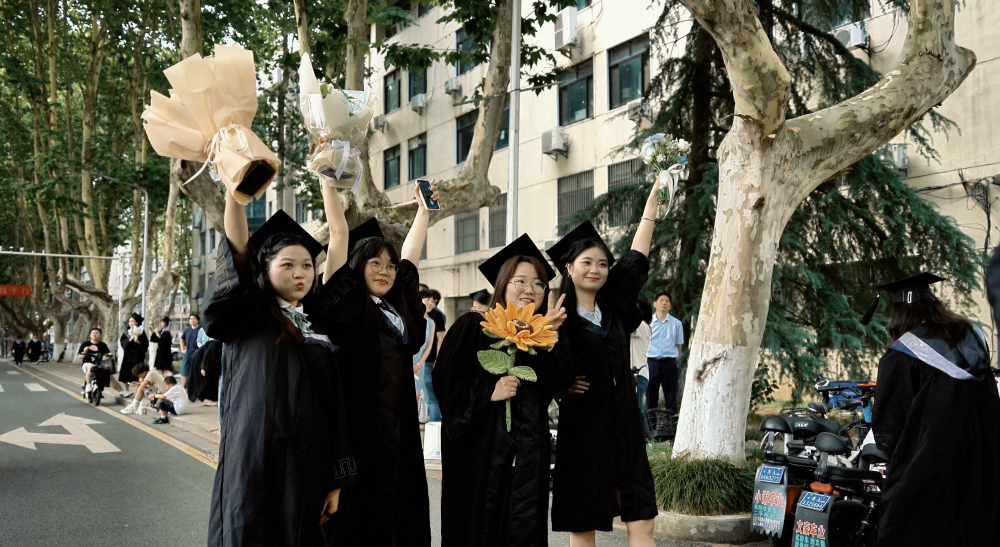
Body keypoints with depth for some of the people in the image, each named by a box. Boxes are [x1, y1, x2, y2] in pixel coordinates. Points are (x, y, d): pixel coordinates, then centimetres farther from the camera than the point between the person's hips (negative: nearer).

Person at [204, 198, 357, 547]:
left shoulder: (319, 332, 12)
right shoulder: (248, 318, 2)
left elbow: (334, 408, 9)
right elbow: (237, 247, -13)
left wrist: (336, 480, 4)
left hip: (307, 464, 4)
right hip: (253, 461, -3)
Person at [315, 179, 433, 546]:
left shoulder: (400, 305, 13)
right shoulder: (347, 303, -1)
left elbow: (411, 250, 24)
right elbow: (339, 231, -3)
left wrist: (423, 209, 33)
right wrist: (328, 180, -1)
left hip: (400, 429, 6)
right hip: (360, 429, -6)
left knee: (403, 513, 8)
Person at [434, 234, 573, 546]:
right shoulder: (473, 327, -4)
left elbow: (560, 384, -2)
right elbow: (445, 381, -9)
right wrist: (488, 391, -19)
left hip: (529, 456, 4)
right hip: (481, 452, -4)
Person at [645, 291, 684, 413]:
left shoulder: (676, 323, 6)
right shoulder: (648, 321, 5)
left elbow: (679, 345, 10)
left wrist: (674, 359, 1)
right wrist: (646, 359, 2)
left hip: (669, 362, 0)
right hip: (652, 362, 0)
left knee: (671, 393, 3)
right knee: (651, 392, 4)